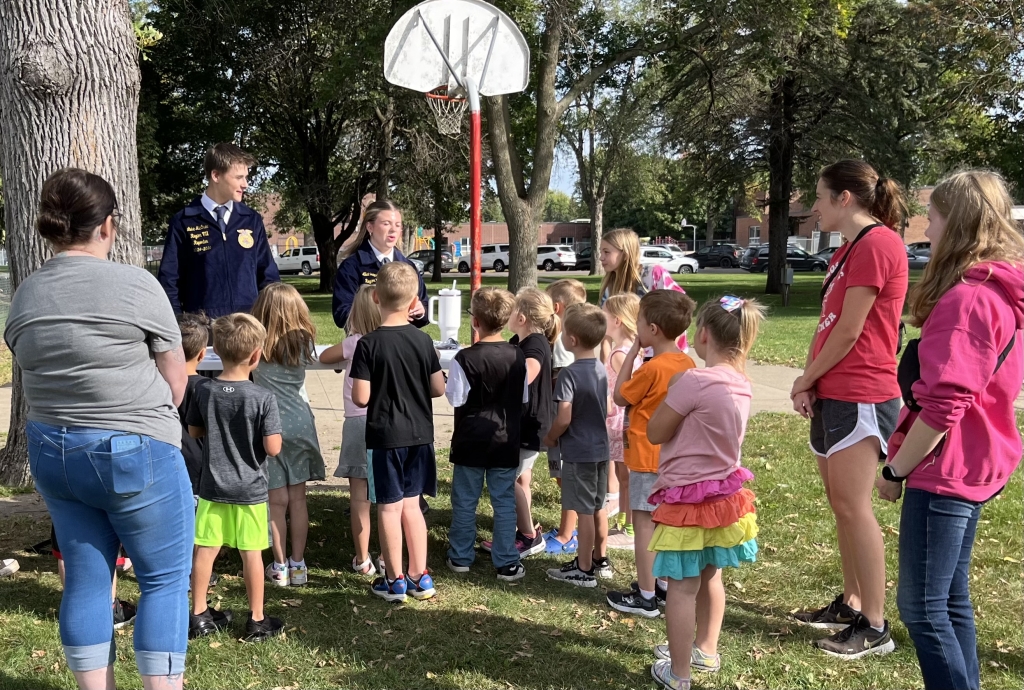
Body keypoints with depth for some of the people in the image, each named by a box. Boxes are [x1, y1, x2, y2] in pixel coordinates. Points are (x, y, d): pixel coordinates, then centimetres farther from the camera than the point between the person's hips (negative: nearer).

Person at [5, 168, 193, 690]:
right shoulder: (135, 285, -12)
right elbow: (175, 379, -5)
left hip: (51, 453, 6)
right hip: (133, 451, -6)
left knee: (86, 578, 15)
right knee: (165, 579, 5)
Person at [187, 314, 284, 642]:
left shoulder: (204, 390, -7)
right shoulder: (263, 398, -18)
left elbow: (194, 431, 6)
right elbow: (273, 448, -17)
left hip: (212, 487, 3)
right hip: (250, 489, -3)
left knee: (205, 550, 12)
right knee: (252, 554, 7)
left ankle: (199, 615, 24)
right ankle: (257, 620, 18)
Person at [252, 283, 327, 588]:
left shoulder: (257, 344, -7)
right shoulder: (303, 341, 1)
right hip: (300, 423, 2)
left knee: (277, 500, 5)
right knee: (297, 498, 9)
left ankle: (279, 567, 13)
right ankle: (298, 565, 16)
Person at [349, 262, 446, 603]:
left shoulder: (369, 344, -14)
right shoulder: (423, 340, -3)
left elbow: (361, 398, -16)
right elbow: (438, 389, 1)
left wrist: (382, 389, 6)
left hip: (384, 436, -4)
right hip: (419, 434, 4)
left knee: (389, 507, 6)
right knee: (411, 504, 15)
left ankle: (395, 580, 15)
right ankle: (419, 576, 21)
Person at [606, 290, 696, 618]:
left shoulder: (652, 368, -21)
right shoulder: (687, 363, 4)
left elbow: (619, 397, -8)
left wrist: (631, 355, -7)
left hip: (647, 456, -8)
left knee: (644, 521, -1)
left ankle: (645, 597, 4)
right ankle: (664, 585, 26)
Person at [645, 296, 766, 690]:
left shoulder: (693, 381, -23)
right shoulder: (741, 385, 2)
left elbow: (655, 433, -13)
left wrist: (671, 391, -2)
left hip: (687, 498, -8)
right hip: (723, 493, 8)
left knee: (682, 587, 3)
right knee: (709, 577, 23)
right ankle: (706, 651, 39)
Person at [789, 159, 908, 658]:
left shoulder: (877, 243, -15)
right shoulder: (849, 250, 17)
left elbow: (849, 332, -17)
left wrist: (803, 380, -6)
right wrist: (810, 383, 1)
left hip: (860, 397, -10)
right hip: (833, 394, 10)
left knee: (853, 507, -7)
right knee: (841, 505, 14)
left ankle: (875, 627, 2)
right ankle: (850, 605, 25)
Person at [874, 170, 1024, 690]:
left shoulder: (966, 298, -21)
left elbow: (943, 405, -25)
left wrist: (895, 469, -14)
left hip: (945, 469, -10)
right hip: (975, 467, 10)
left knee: (922, 608, -2)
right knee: (951, 598, 18)